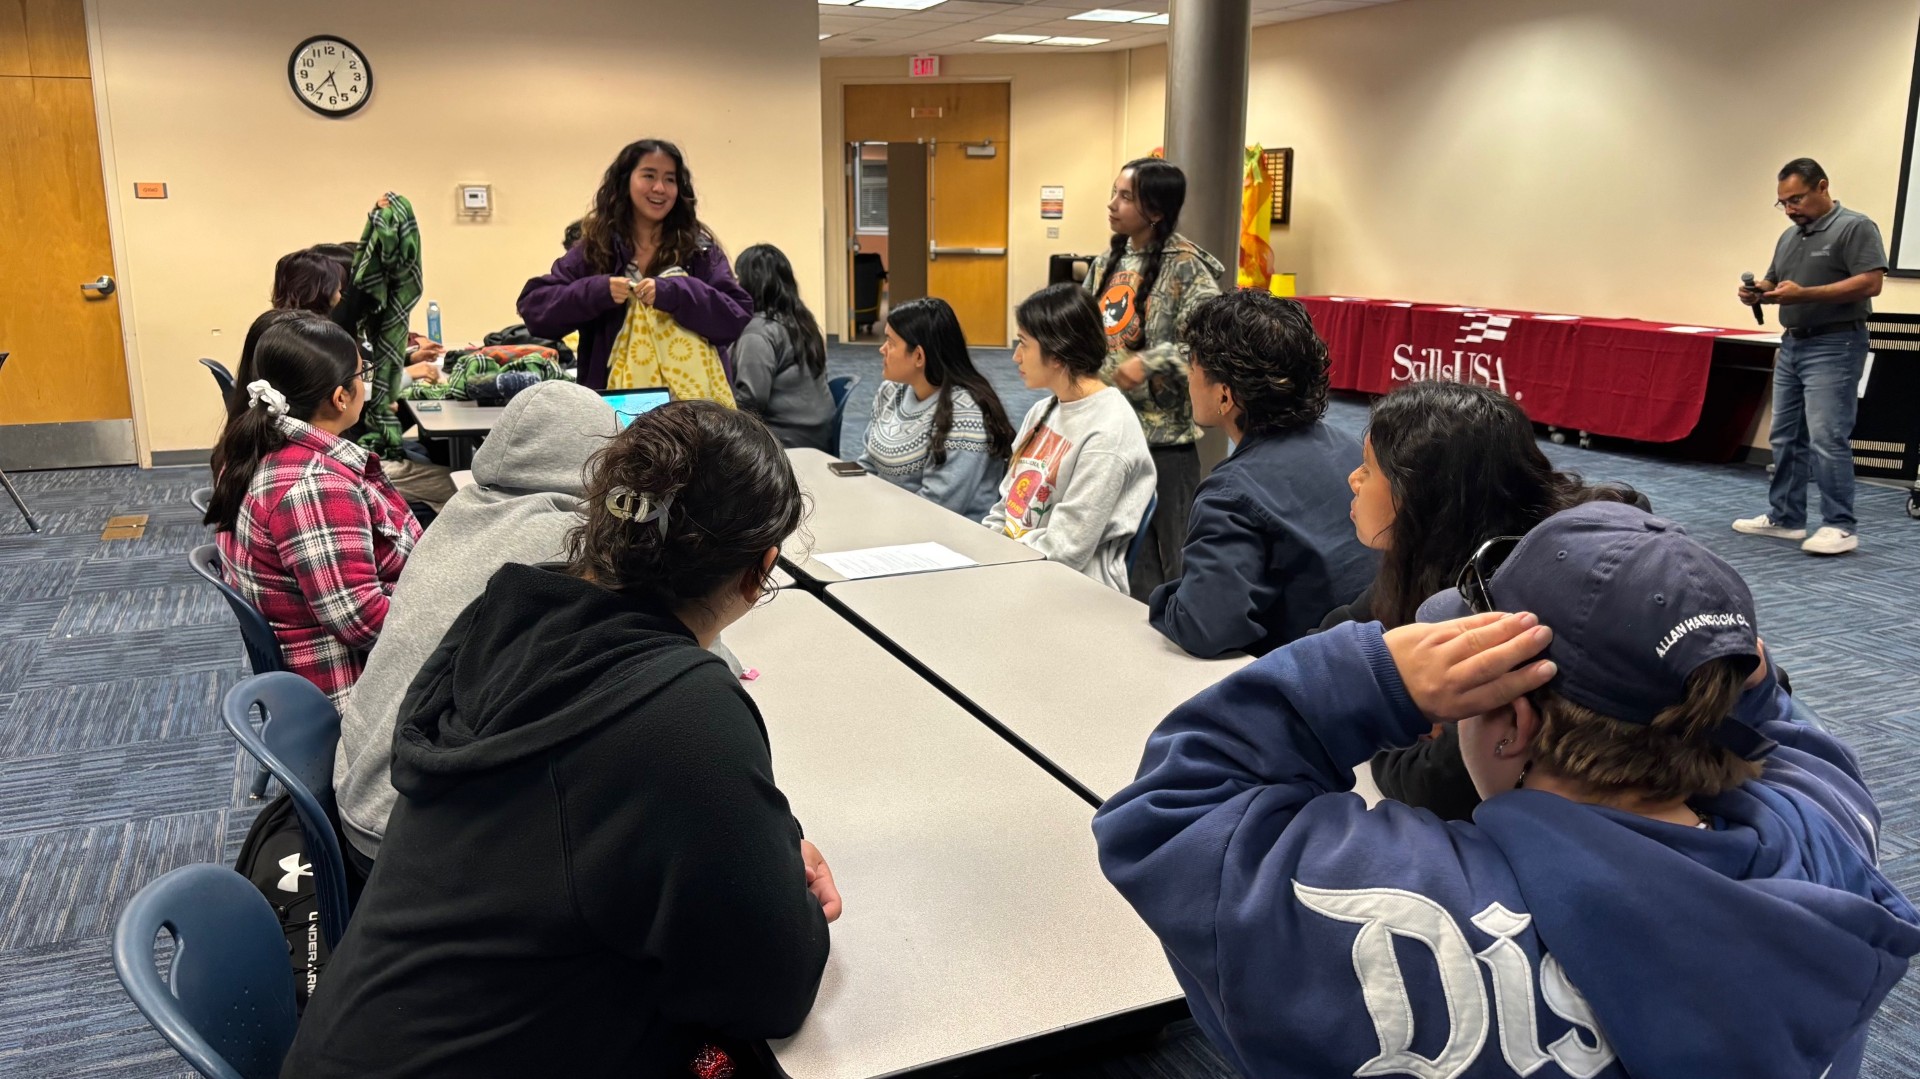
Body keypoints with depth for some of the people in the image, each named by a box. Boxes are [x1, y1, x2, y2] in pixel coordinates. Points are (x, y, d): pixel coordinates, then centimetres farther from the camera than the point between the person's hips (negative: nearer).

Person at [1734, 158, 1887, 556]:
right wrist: (1757, 292, -2)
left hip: (1834, 347, -8)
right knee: (1785, 437, 10)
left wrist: (1805, 294, -25)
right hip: (1792, 344, 9)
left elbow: (1871, 282, -18)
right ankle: (1784, 517, 17)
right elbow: (1775, 284, 22)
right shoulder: (1790, 236, 16)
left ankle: (1841, 526, -5)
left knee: (1827, 438, -11)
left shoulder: (1855, 227, -9)